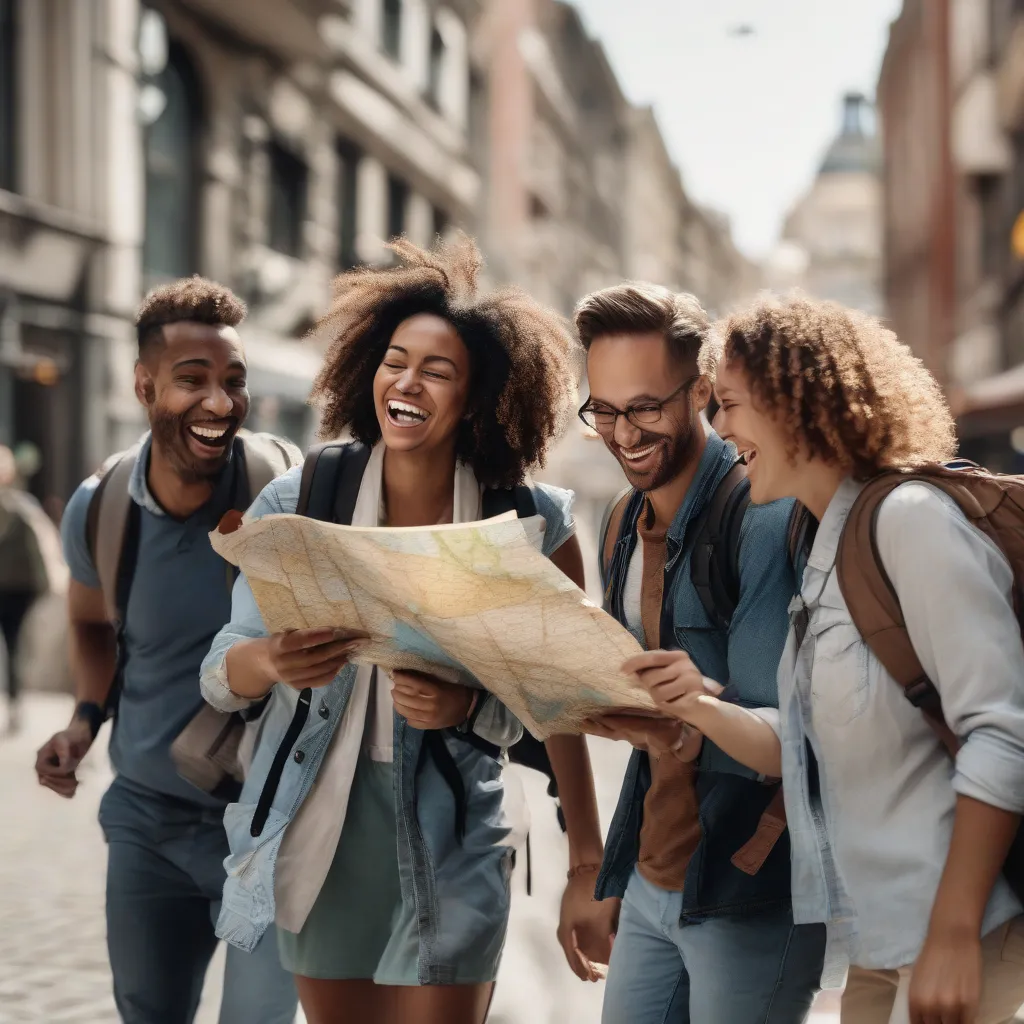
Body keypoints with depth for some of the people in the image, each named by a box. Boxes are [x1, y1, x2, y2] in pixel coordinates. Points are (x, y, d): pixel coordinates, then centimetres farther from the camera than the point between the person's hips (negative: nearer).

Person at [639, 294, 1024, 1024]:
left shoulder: (912, 518, -14)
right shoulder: (827, 552, 13)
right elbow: (800, 749, 12)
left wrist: (953, 937, -22)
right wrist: (704, 709, -7)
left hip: (959, 934, -8)